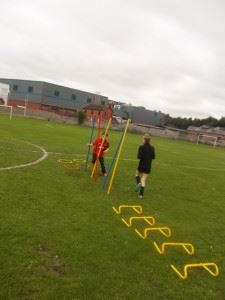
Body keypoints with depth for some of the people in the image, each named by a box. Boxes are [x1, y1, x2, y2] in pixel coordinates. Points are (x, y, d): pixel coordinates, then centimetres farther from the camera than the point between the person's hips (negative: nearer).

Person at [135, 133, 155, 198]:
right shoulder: (152, 148, 2)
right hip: (148, 166, 3)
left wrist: (142, 157, 3)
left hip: (141, 165, -3)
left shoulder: (141, 147, -12)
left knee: (137, 174, 27)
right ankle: (141, 194, 4)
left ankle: (138, 183, 1)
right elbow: (153, 157, 7)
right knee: (143, 180, 7)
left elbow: (139, 156, -18)